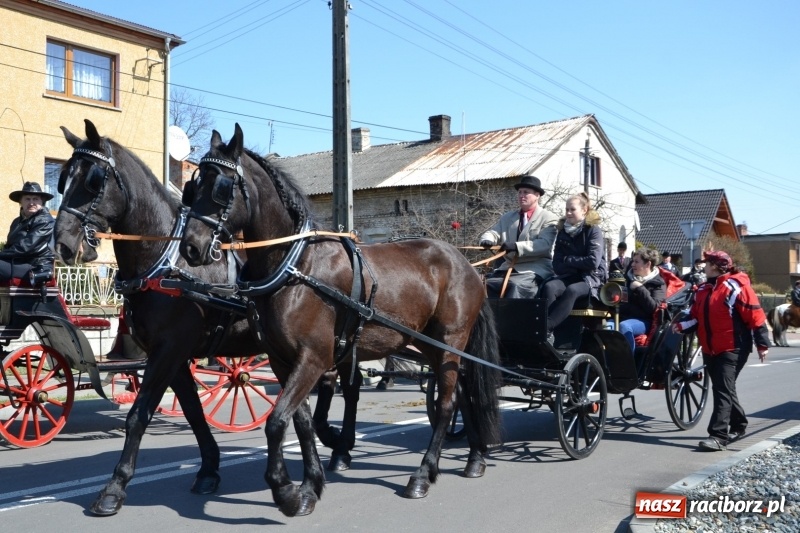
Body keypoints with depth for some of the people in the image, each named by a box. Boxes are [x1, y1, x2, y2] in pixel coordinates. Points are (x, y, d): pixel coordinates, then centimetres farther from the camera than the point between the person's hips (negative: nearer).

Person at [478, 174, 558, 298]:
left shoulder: (549, 218, 1)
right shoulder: (508, 217, 21)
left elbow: (544, 244, -14)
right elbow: (492, 232, 11)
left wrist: (516, 246, -25)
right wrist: (487, 240, -16)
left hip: (535, 270, -6)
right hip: (509, 267, 6)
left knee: (516, 286, -34)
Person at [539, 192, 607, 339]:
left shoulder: (593, 230, -1)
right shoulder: (562, 232, 12)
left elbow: (593, 262, -14)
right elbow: (557, 265, 3)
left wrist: (567, 260, -5)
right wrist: (578, 264, -12)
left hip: (591, 278, -4)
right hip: (569, 277, 4)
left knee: (571, 291, -37)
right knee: (549, 287, -30)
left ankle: (546, 329, -45)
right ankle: (545, 332, -41)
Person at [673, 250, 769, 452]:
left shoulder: (736, 287, -12)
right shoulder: (704, 289, 12)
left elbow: (756, 316, -12)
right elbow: (696, 315, 16)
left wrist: (762, 344, -13)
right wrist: (682, 325, -4)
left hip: (732, 349, -8)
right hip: (710, 349, 8)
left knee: (723, 390, -14)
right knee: (722, 389, 16)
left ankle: (719, 435, -17)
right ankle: (738, 426, 34)